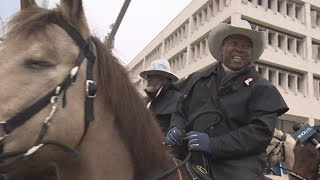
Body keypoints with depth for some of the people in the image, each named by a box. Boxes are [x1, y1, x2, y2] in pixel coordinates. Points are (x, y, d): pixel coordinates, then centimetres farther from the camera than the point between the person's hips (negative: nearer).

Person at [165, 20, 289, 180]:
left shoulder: (262, 88, 4)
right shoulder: (196, 80, 17)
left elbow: (261, 131, -7)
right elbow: (180, 111, 23)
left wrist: (213, 144, -18)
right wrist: (176, 128, -2)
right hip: (195, 163, 4)